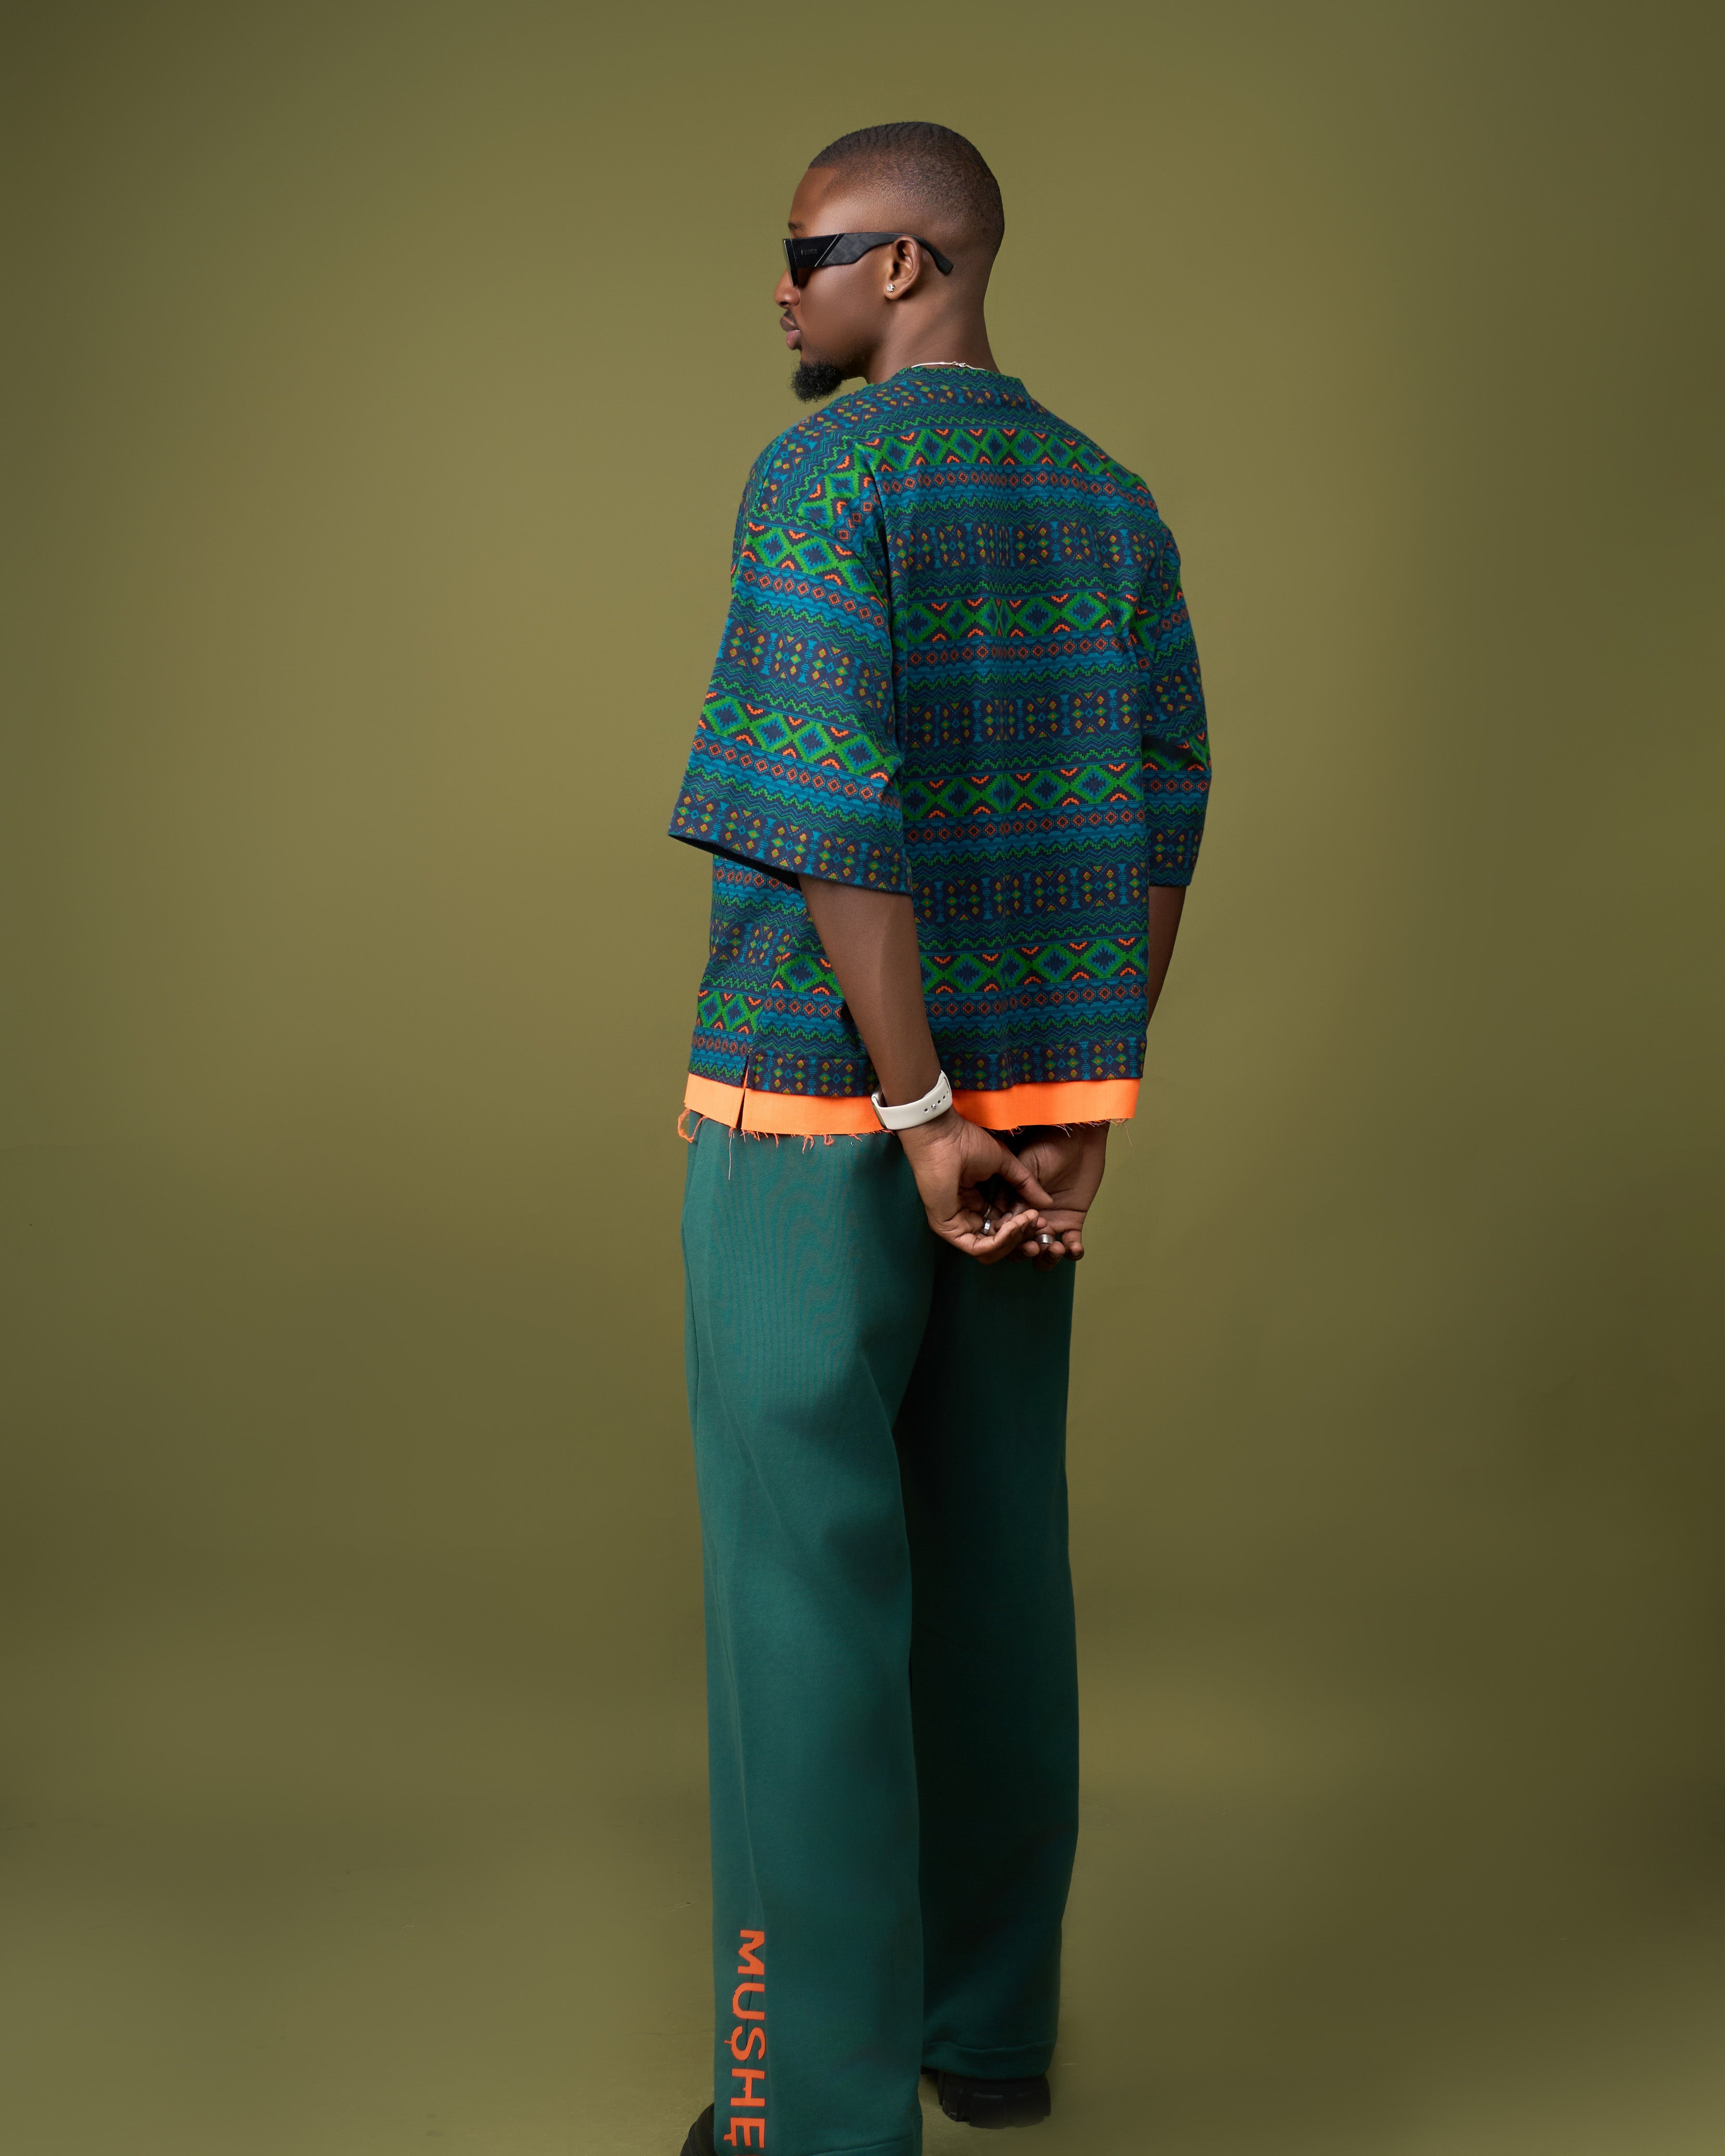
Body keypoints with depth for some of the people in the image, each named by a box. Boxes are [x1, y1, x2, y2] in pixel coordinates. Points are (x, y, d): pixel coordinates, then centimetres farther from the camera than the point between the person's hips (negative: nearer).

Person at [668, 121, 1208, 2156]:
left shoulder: (815, 480, -13)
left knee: (805, 1587, -1)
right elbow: (1162, 820, 5)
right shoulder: (1112, 503, 9)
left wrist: (923, 1120, -19)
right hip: (1030, 1093, 7)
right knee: (988, 1557, 15)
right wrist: (1078, 1117, 2)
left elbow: (839, 809, -23)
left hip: (818, 1100, -7)